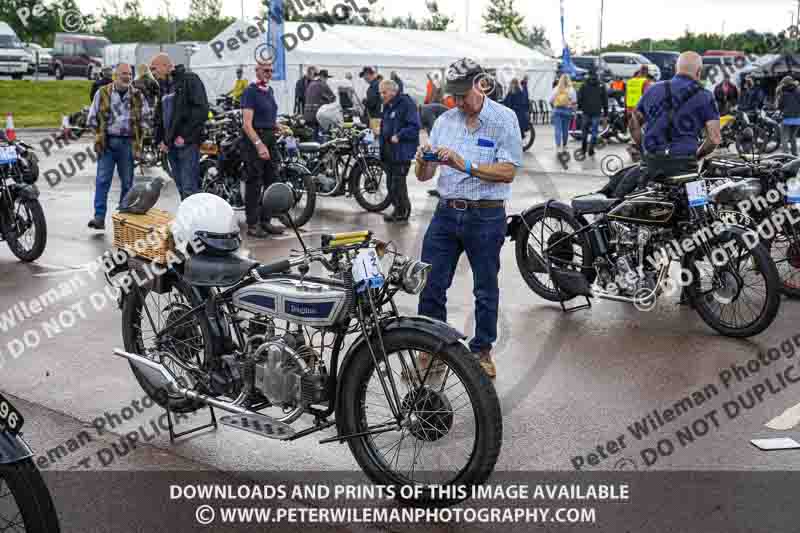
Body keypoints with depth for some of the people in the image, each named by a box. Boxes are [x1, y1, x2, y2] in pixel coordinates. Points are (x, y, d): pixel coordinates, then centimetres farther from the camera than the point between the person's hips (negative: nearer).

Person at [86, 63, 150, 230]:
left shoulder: (138, 95, 7)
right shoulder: (102, 93, 3)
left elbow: (145, 118, 11)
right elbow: (92, 117, 8)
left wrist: (138, 140, 4)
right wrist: (99, 135, 2)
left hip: (128, 143, 2)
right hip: (107, 142, -1)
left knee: (127, 182, 6)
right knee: (102, 180, -8)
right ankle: (99, 217, -11)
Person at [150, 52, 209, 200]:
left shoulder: (189, 80, -4)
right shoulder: (164, 86, 21)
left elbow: (201, 110, -14)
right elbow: (159, 116, 26)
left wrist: (186, 136, -16)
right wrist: (160, 139, 11)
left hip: (187, 143, -8)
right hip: (170, 144, 8)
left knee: (189, 189, -12)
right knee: (181, 188, 10)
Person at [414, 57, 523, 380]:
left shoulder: (503, 119, -4)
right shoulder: (444, 121, 9)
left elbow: (508, 171, -14)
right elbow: (423, 177, 8)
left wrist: (466, 165, -23)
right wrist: (423, 161, -15)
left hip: (485, 217, -4)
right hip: (446, 212, 4)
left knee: (486, 290, 9)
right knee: (431, 285, 3)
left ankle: (482, 351, 25)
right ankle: (430, 351, 17)